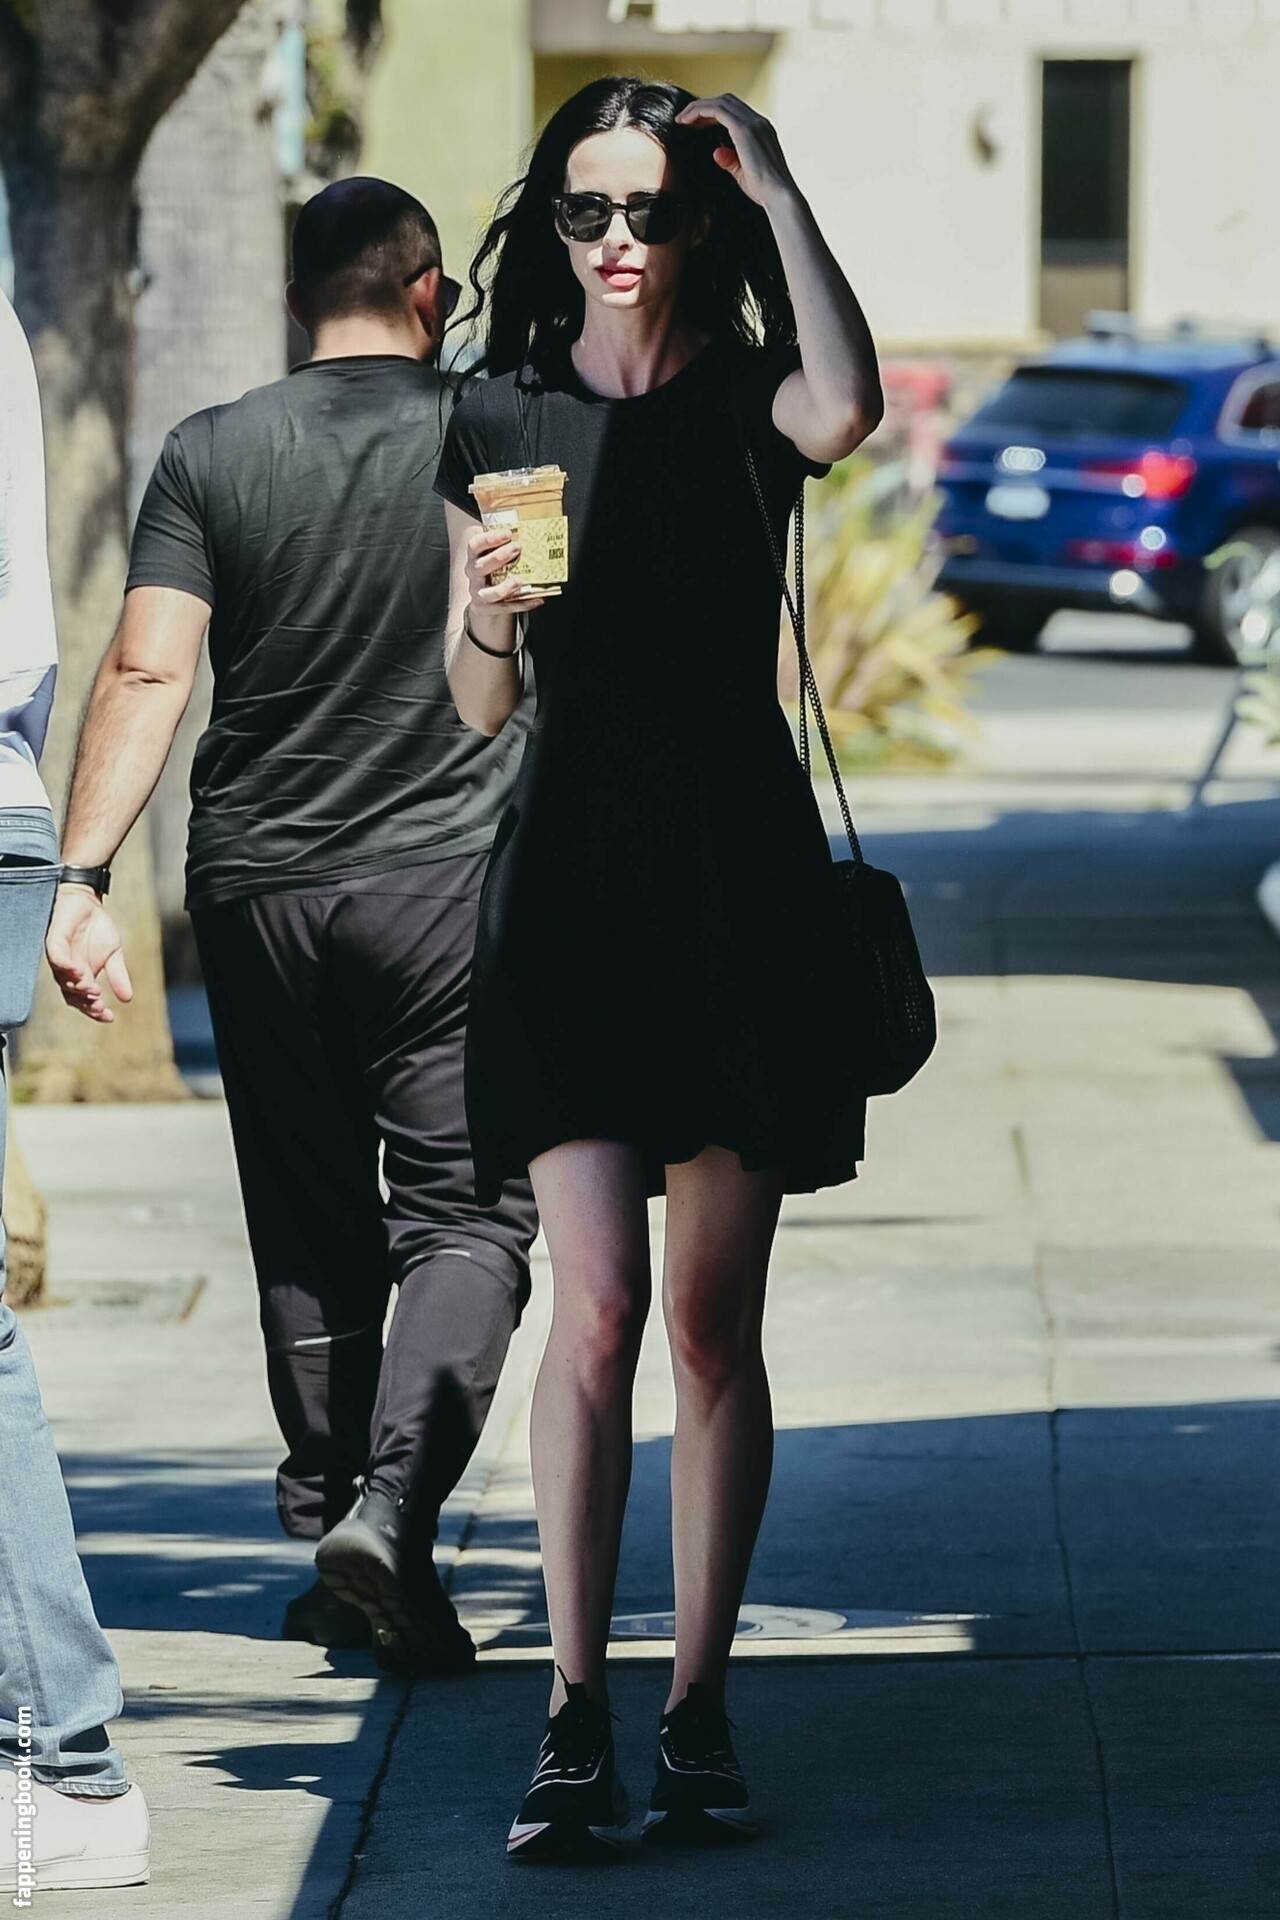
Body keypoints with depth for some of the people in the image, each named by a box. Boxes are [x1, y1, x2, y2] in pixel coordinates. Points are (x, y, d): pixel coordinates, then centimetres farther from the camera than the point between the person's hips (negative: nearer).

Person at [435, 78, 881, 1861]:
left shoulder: (750, 402, 1)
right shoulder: (501, 421, 6)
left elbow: (847, 410, -26)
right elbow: (481, 707, 12)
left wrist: (778, 189, -17)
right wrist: (487, 618, -10)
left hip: (739, 863, 0)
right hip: (570, 860, 0)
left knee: (714, 1321, 4)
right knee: (598, 1299, -12)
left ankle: (698, 1713, 12)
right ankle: (574, 1718, -11)